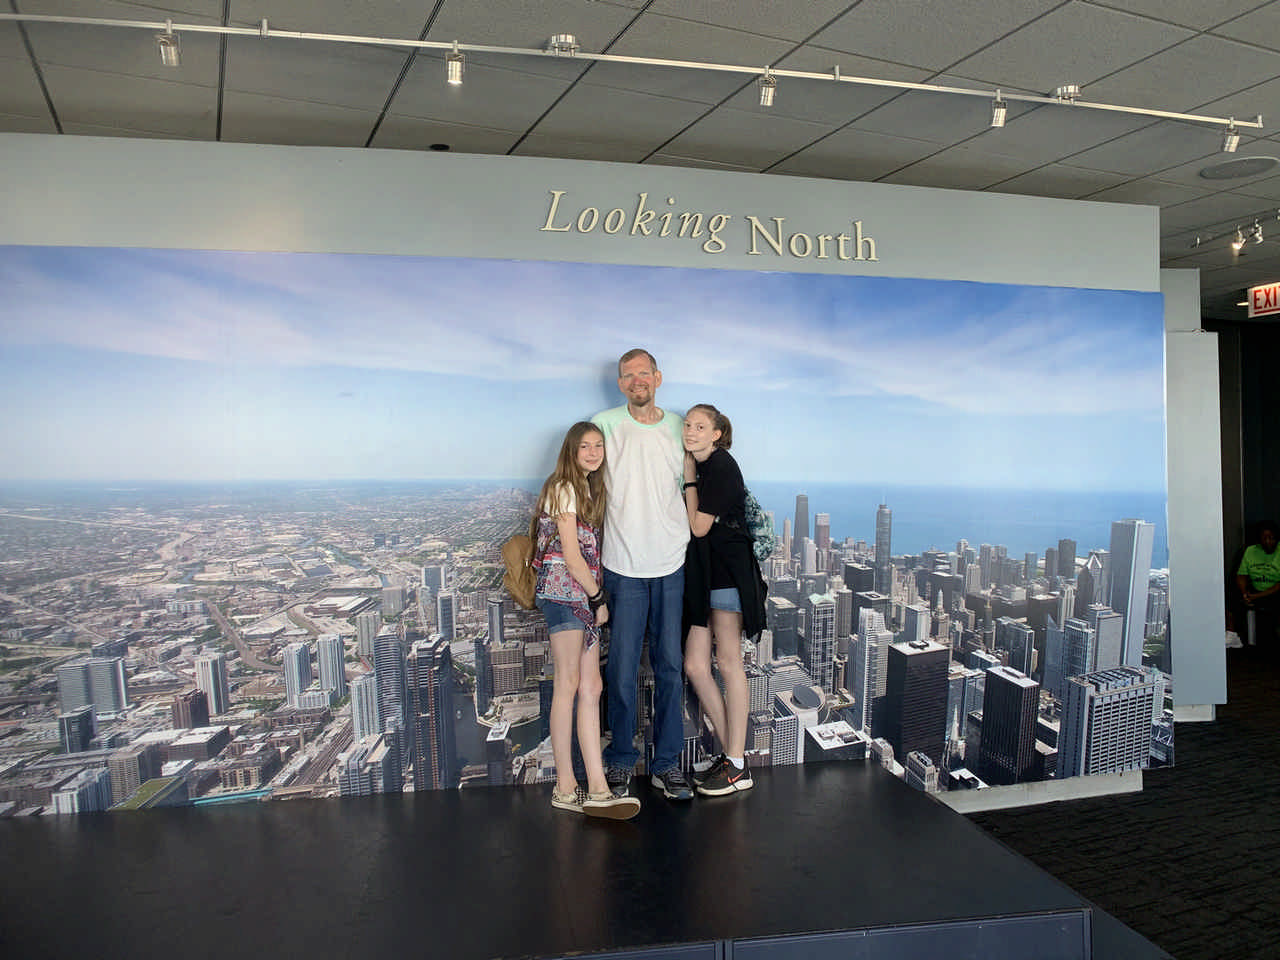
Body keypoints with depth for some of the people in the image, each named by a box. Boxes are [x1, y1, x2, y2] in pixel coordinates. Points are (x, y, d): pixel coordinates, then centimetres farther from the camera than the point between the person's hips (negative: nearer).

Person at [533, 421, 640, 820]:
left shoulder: (590, 489, 21)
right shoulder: (563, 489, -5)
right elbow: (571, 555, -11)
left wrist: (597, 597, 10)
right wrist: (599, 597, -5)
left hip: (585, 594, 8)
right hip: (562, 589, -8)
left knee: (591, 688, 2)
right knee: (567, 685, -7)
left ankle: (597, 789, 0)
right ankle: (565, 787, -2)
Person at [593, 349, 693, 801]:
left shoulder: (678, 426, 9)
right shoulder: (605, 424, 0)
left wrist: (686, 537, 10)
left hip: (671, 564, 3)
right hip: (624, 565, -2)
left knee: (670, 666, 6)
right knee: (622, 668, 1)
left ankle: (666, 763, 18)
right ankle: (620, 760, 18)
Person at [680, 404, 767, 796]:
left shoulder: (721, 465, -10)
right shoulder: (698, 467, 16)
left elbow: (699, 526, -12)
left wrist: (689, 479, -6)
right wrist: (688, 475, 10)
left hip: (728, 572, -9)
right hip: (703, 573, 9)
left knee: (728, 662, -4)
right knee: (694, 665, 4)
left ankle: (738, 767, 4)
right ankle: (730, 753, 15)